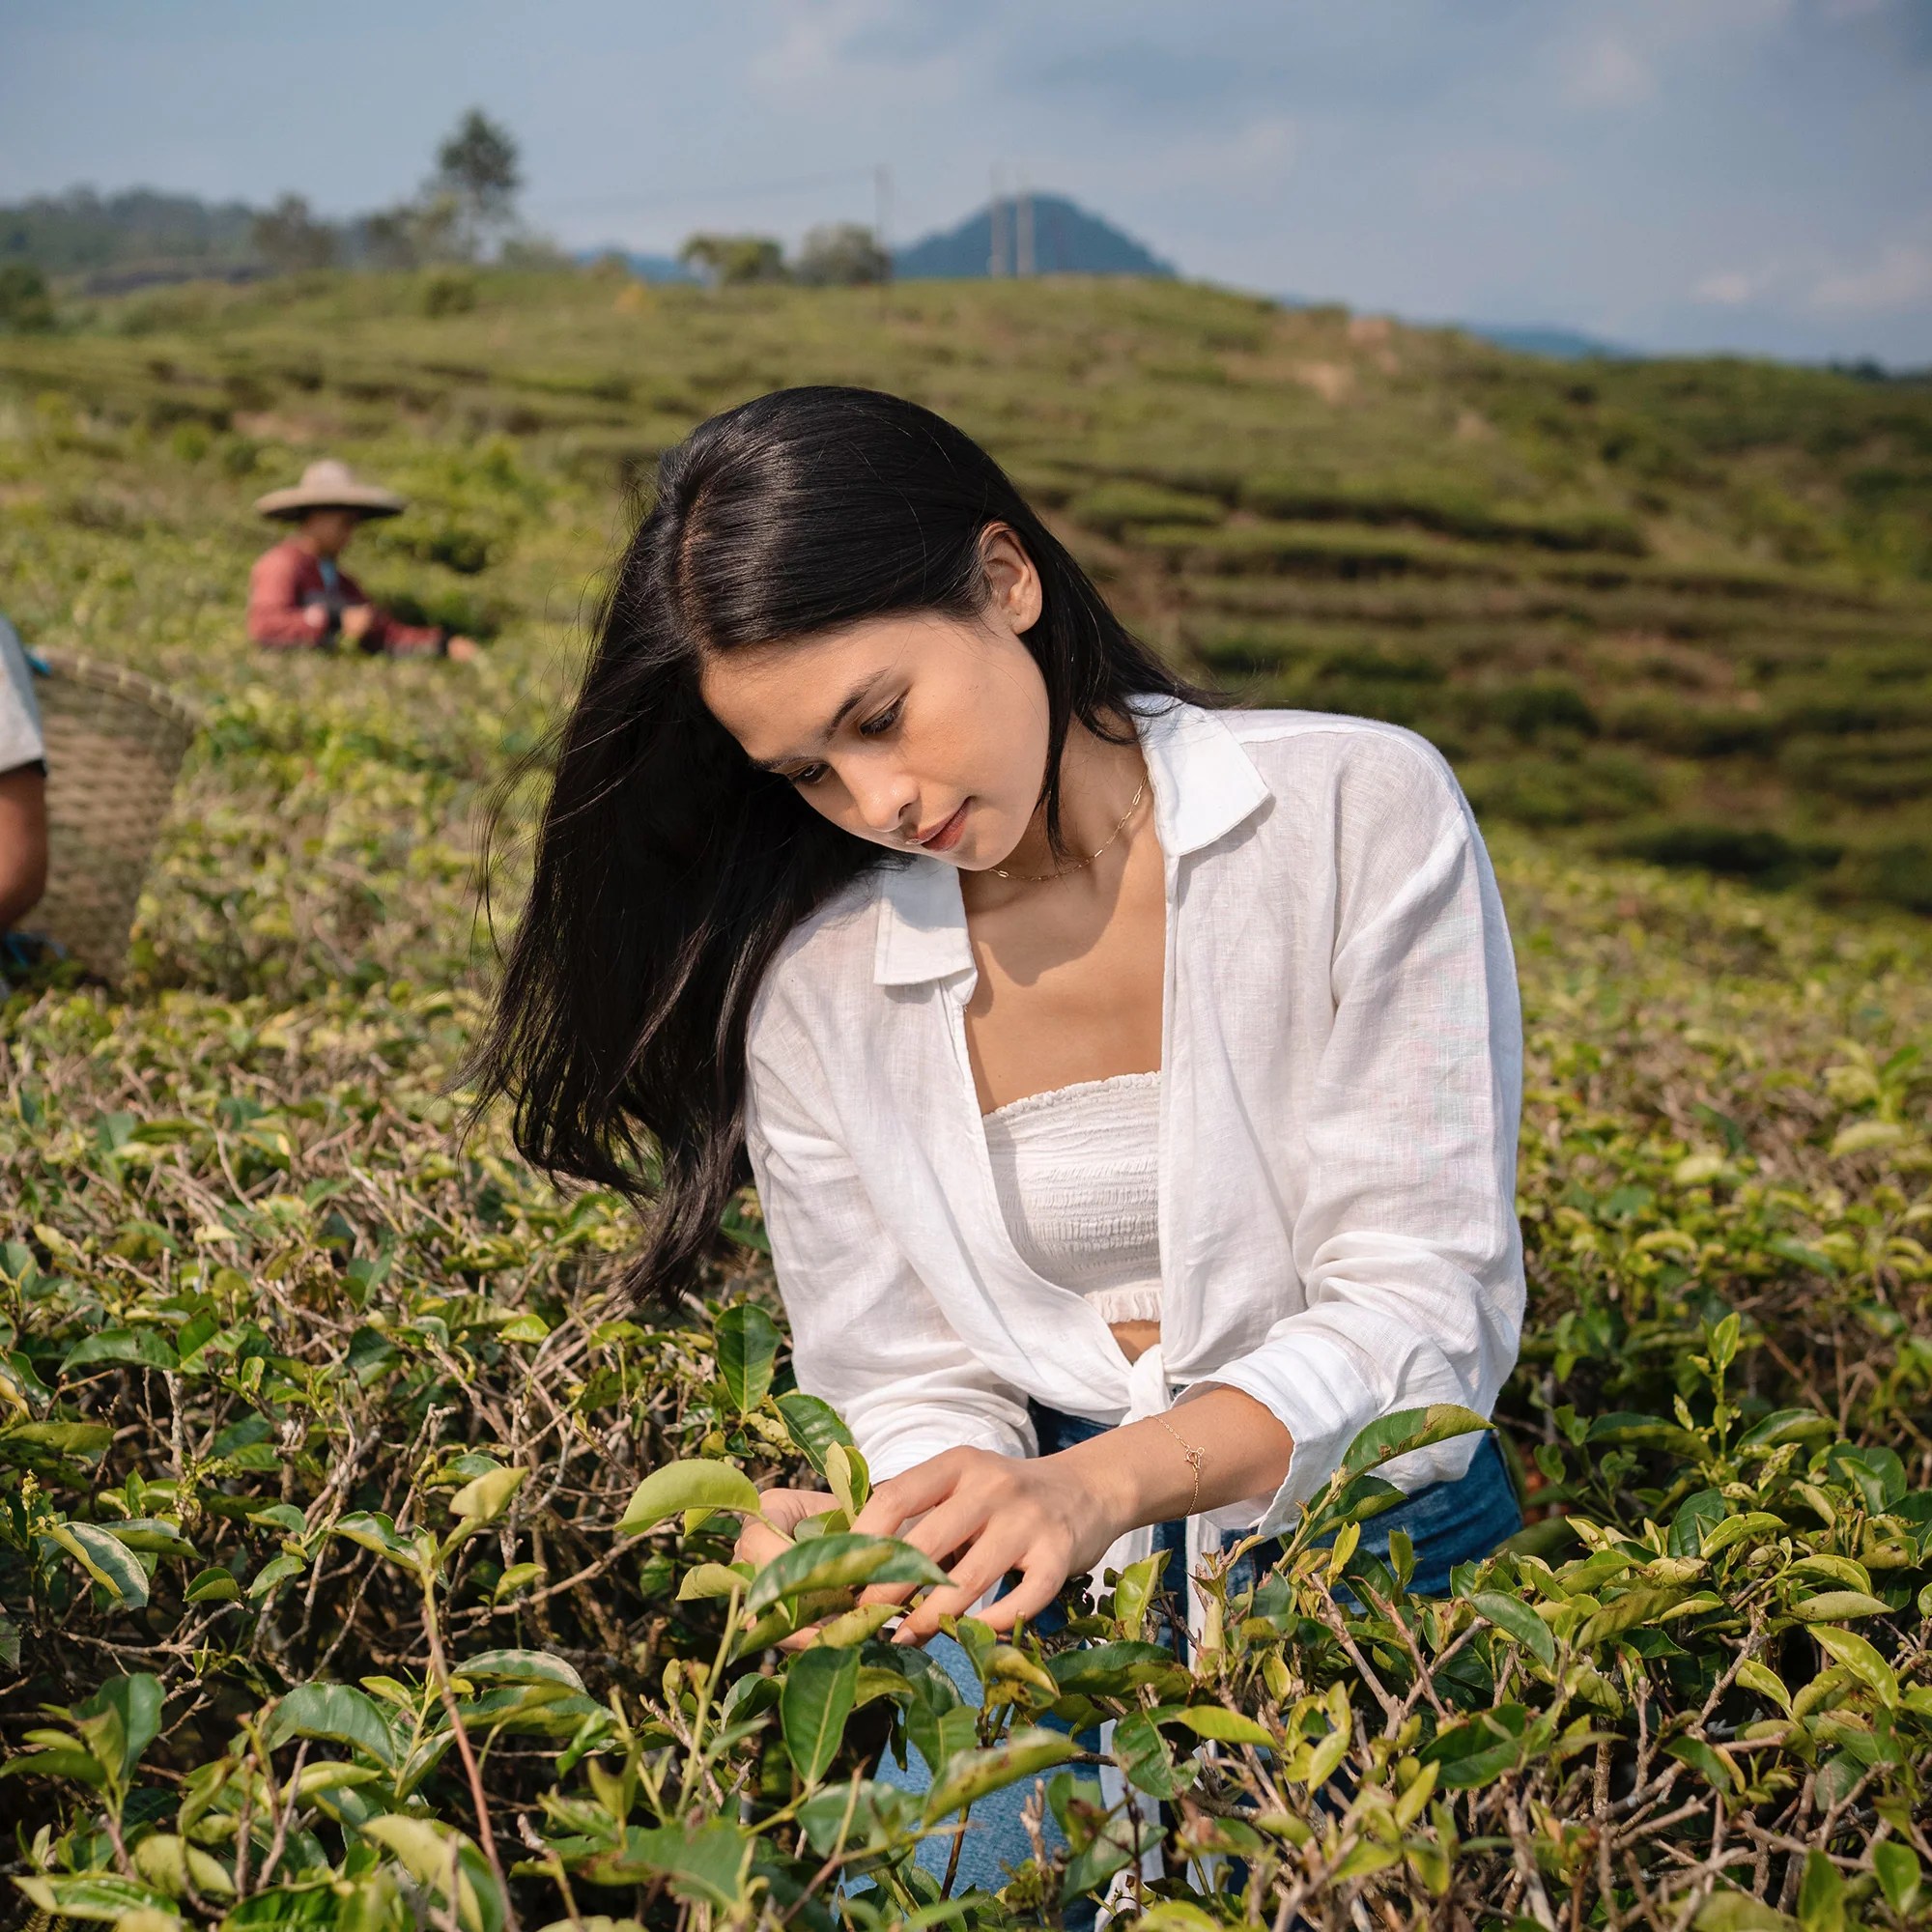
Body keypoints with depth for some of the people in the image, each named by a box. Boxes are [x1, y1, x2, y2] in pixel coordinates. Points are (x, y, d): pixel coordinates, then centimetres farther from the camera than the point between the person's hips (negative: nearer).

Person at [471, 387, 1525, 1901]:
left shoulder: (1360, 813, -10)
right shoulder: (810, 984, -2)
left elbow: (1421, 1312, -13)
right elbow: (916, 1389, 2)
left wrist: (1102, 1481, -30)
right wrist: (872, 1539, -23)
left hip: (1363, 1547, -1)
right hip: (1050, 1572, 1)